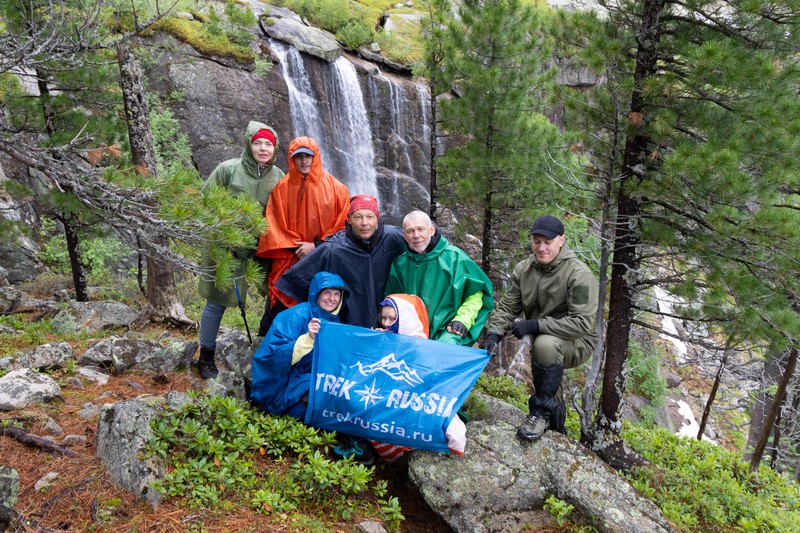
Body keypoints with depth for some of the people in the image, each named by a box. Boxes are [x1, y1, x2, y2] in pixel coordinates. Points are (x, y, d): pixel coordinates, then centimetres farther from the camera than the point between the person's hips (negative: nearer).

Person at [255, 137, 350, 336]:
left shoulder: (335, 188, 1)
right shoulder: (282, 187, 4)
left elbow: (343, 224, -2)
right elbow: (273, 224, 3)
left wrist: (317, 245, -10)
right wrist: (296, 247, -8)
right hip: (288, 262, 1)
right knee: (278, 307, 1)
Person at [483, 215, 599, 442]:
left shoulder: (579, 274, -23)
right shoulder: (523, 269, -3)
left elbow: (582, 322, -29)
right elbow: (507, 306, -3)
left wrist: (535, 325, -32)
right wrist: (494, 333, -22)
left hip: (577, 342, -7)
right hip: (542, 340, 7)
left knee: (545, 344, -36)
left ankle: (543, 411, -20)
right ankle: (556, 424, 51)